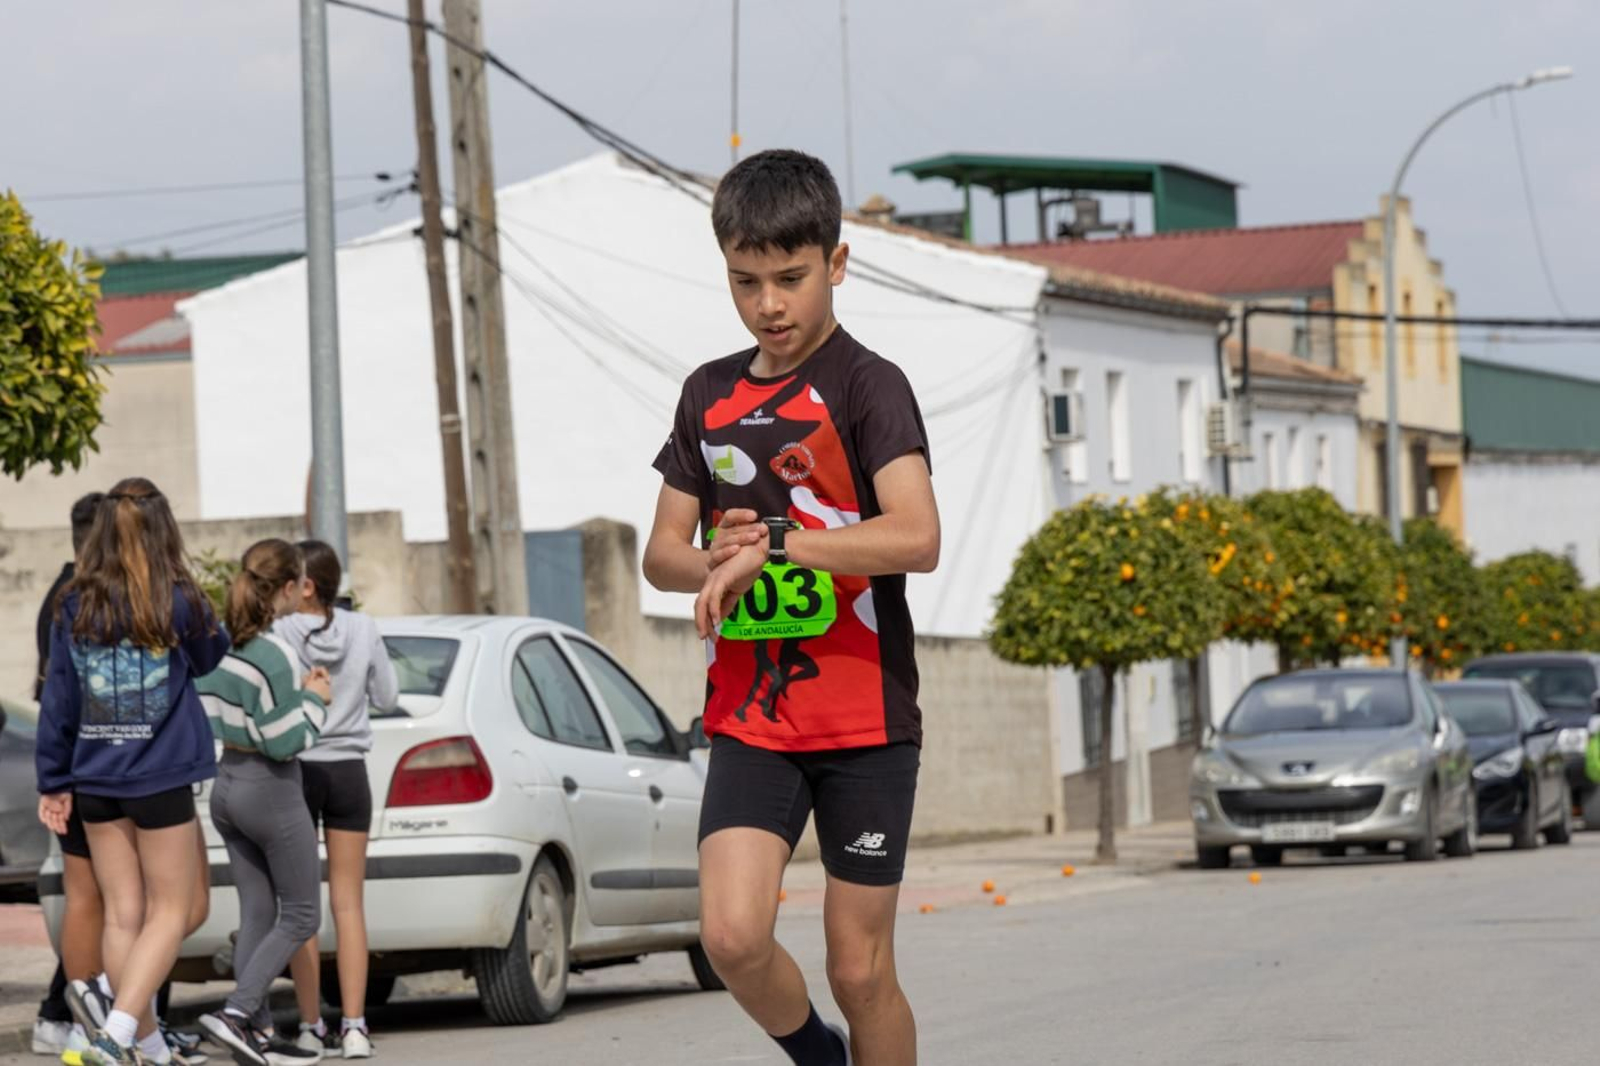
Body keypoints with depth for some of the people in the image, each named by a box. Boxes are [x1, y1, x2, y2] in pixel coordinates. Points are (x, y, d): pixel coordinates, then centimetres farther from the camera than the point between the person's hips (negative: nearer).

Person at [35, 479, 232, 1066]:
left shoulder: (75, 607, 0)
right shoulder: (179, 603, -10)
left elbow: (57, 699, 3)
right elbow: (210, 657, 11)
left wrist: (54, 781, 9)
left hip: (96, 781, 4)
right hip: (161, 777, -4)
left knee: (123, 914, 11)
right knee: (170, 913, 4)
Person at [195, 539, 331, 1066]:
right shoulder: (275, 655, -21)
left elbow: (206, 718, 10)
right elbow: (285, 741, -21)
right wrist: (315, 700, -4)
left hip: (226, 785, 8)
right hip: (271, 788, -8)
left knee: (256, 914, 12)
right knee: (301, 916, 3)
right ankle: (237, 1012, -9)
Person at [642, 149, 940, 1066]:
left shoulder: (866, 386, -7)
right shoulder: (711, 396, 10)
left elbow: (916, 538, -21)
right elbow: (662, 552, 14)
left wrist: (773, 541, -22)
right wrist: (715, 561, -8)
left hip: (865, 718, -4)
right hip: (750, 719, 4)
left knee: (859, 965, 1)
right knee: (733, 934, -13)